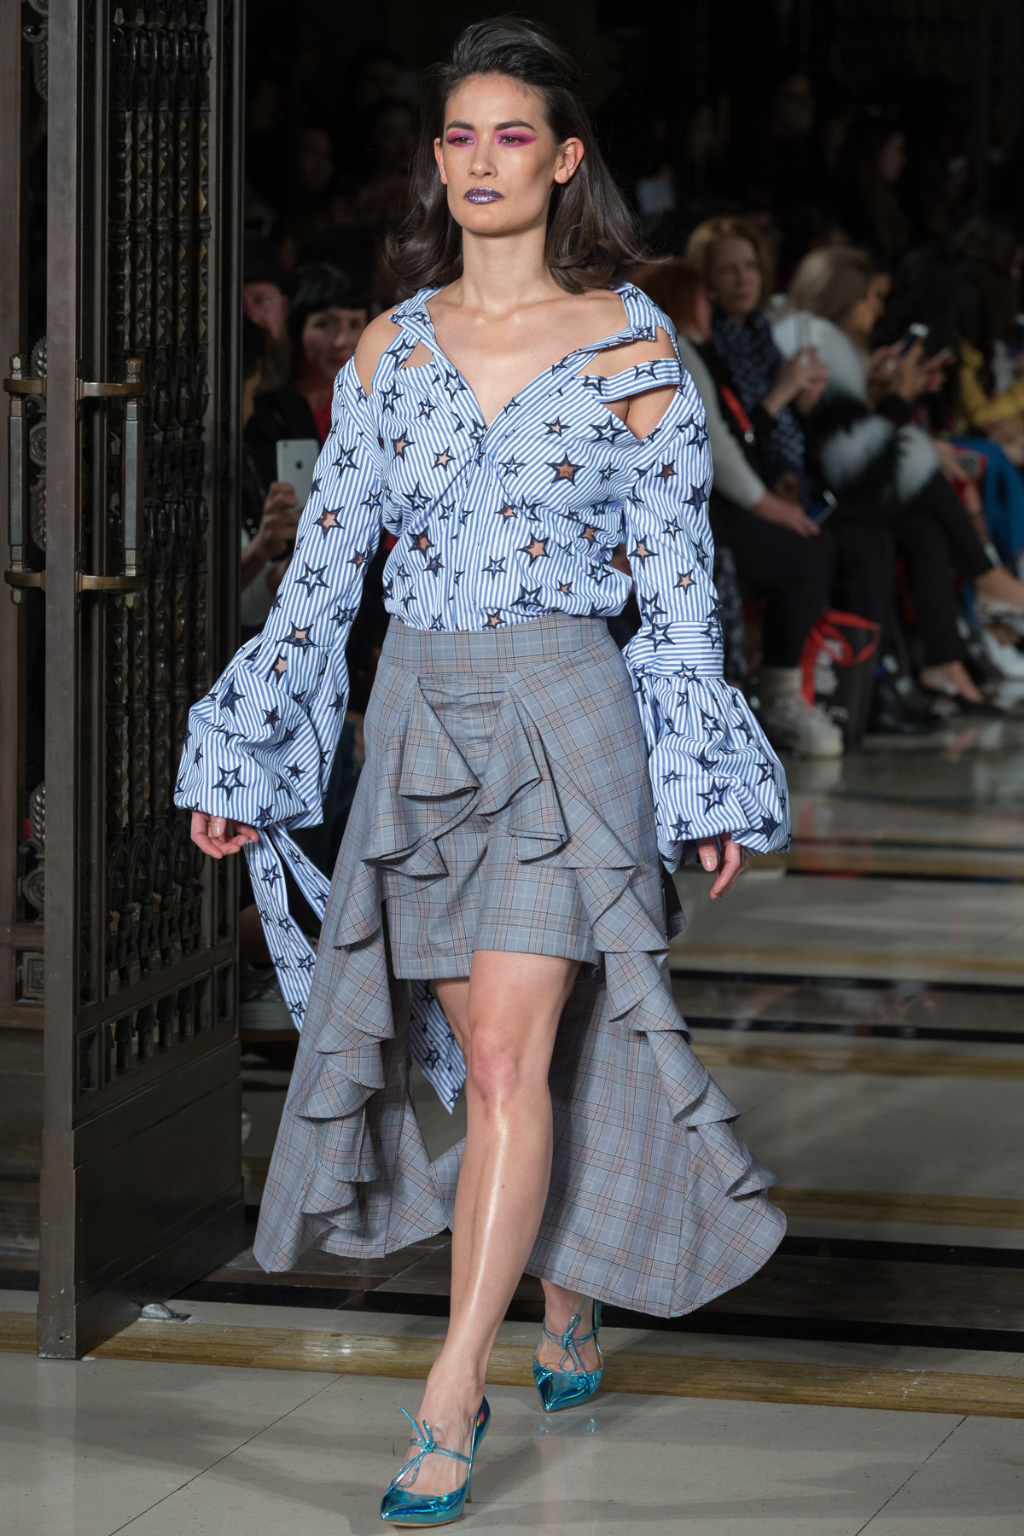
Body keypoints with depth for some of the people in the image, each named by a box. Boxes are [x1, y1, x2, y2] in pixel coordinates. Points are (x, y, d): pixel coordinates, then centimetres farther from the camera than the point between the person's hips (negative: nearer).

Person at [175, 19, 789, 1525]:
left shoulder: (630, 345, -2)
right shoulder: (392, 346, 8)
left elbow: (678, 570, 0)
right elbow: (324, 562, 10)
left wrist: (707, 787, -1)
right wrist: (243, 759, 8)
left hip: (565, 718, -4)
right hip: (421, 720, 4)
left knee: (512, 1057, -12)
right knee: (492, 1056, 11)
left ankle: (450, 1405, -12)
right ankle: (568, 1305, 33)